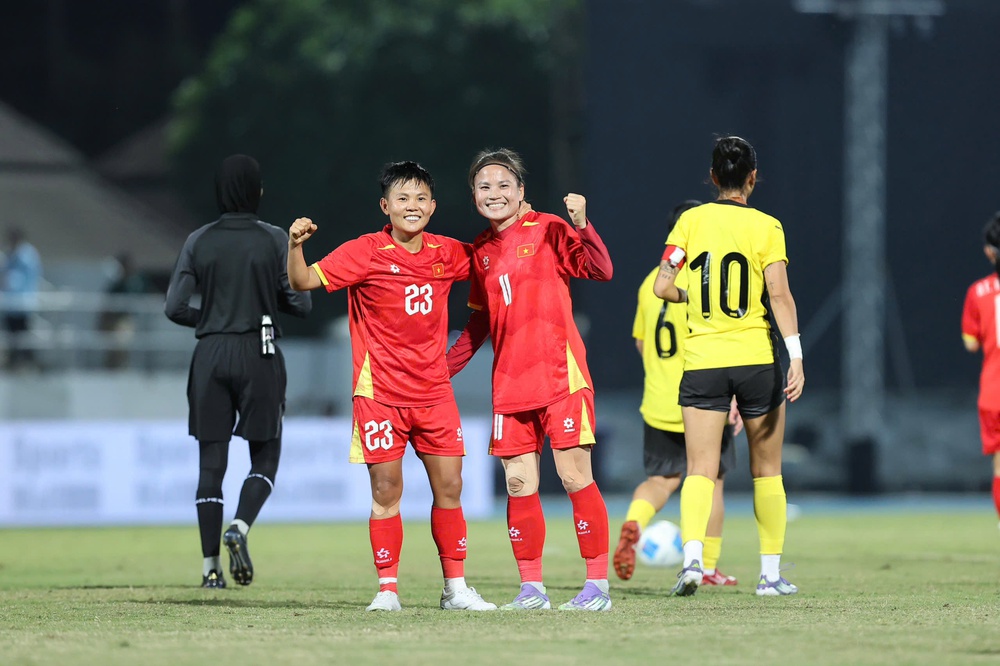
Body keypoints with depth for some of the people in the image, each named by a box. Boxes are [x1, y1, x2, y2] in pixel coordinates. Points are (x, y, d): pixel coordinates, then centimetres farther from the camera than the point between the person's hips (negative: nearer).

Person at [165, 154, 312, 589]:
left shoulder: (199, 242, 1)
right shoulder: (275, 241, -4)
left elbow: (175, 307, -3)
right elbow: (300, 304, -5)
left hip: (210, 357, 2)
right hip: (259, 356, -2)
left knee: (211, 461, 6)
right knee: (265, 456, 10)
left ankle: (210, 565, 2)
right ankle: (239, 528, -17)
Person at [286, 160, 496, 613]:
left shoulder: (447, 253, 4)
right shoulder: (365, 253, -8)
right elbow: (304, 282, -14)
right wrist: (295, 245, -32)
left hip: (434, 391, 4)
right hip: (380, 391, -4)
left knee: (449, 487, 4)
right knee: (386, 492, -3)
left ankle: (455, 588, 13)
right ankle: (387, 589, 5)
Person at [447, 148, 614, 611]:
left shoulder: (547, 230, -2)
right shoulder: (481, 252, 14)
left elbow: (600, 270, -12)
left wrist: (581, 225, -25)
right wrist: (444, 366, 20)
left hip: (560, 374, -5)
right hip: (509, 382, 5)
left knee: (575, 476, -6)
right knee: (518, 482, 1)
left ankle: (598, 585, -1)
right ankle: (531, 587, 9)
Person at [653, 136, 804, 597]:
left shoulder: (691, 221, 2)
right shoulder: (765, 226, -2)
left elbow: (662, 287, -3)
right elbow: (779, 296, -12)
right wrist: (796, 357, -14)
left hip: (703, 360, 1)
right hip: (757, 357, -1)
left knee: (700, 470, -2)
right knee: (767, 470, 13)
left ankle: (692, 554, -26)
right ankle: (770, 572, 15)